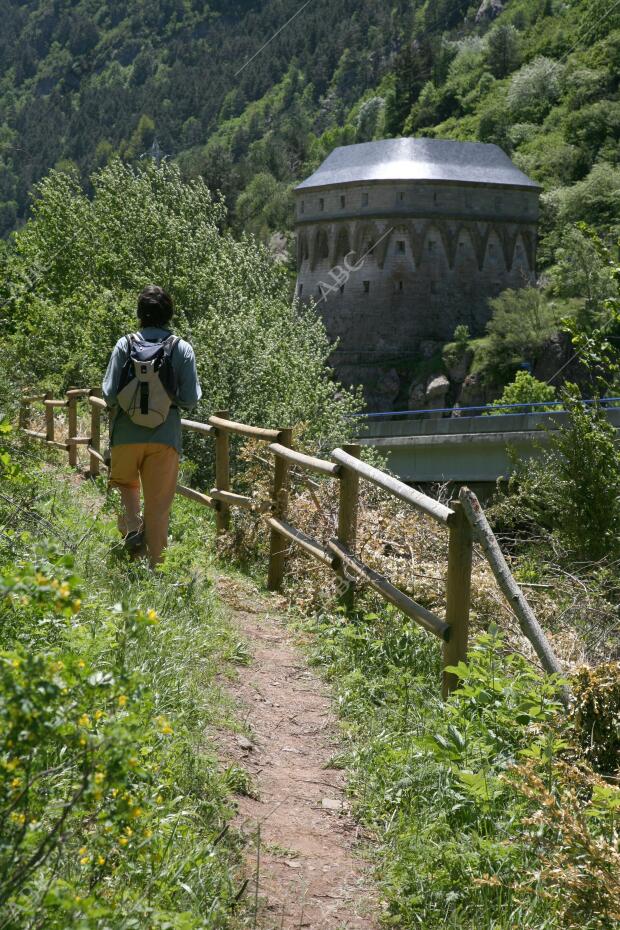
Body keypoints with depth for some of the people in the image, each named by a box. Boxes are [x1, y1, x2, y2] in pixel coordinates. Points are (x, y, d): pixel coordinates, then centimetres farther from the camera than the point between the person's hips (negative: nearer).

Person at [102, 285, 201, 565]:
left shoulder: (125, 345, -3)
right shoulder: (183, 349, -2)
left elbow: (109, 394, -7)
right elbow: (190, 399, -5)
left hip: (127, 434, 0)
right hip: (165, 436, 0)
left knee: (126, 484, 25)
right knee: (158, 506, 8)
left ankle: (132, 527, -1)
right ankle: (155, 566, 9)